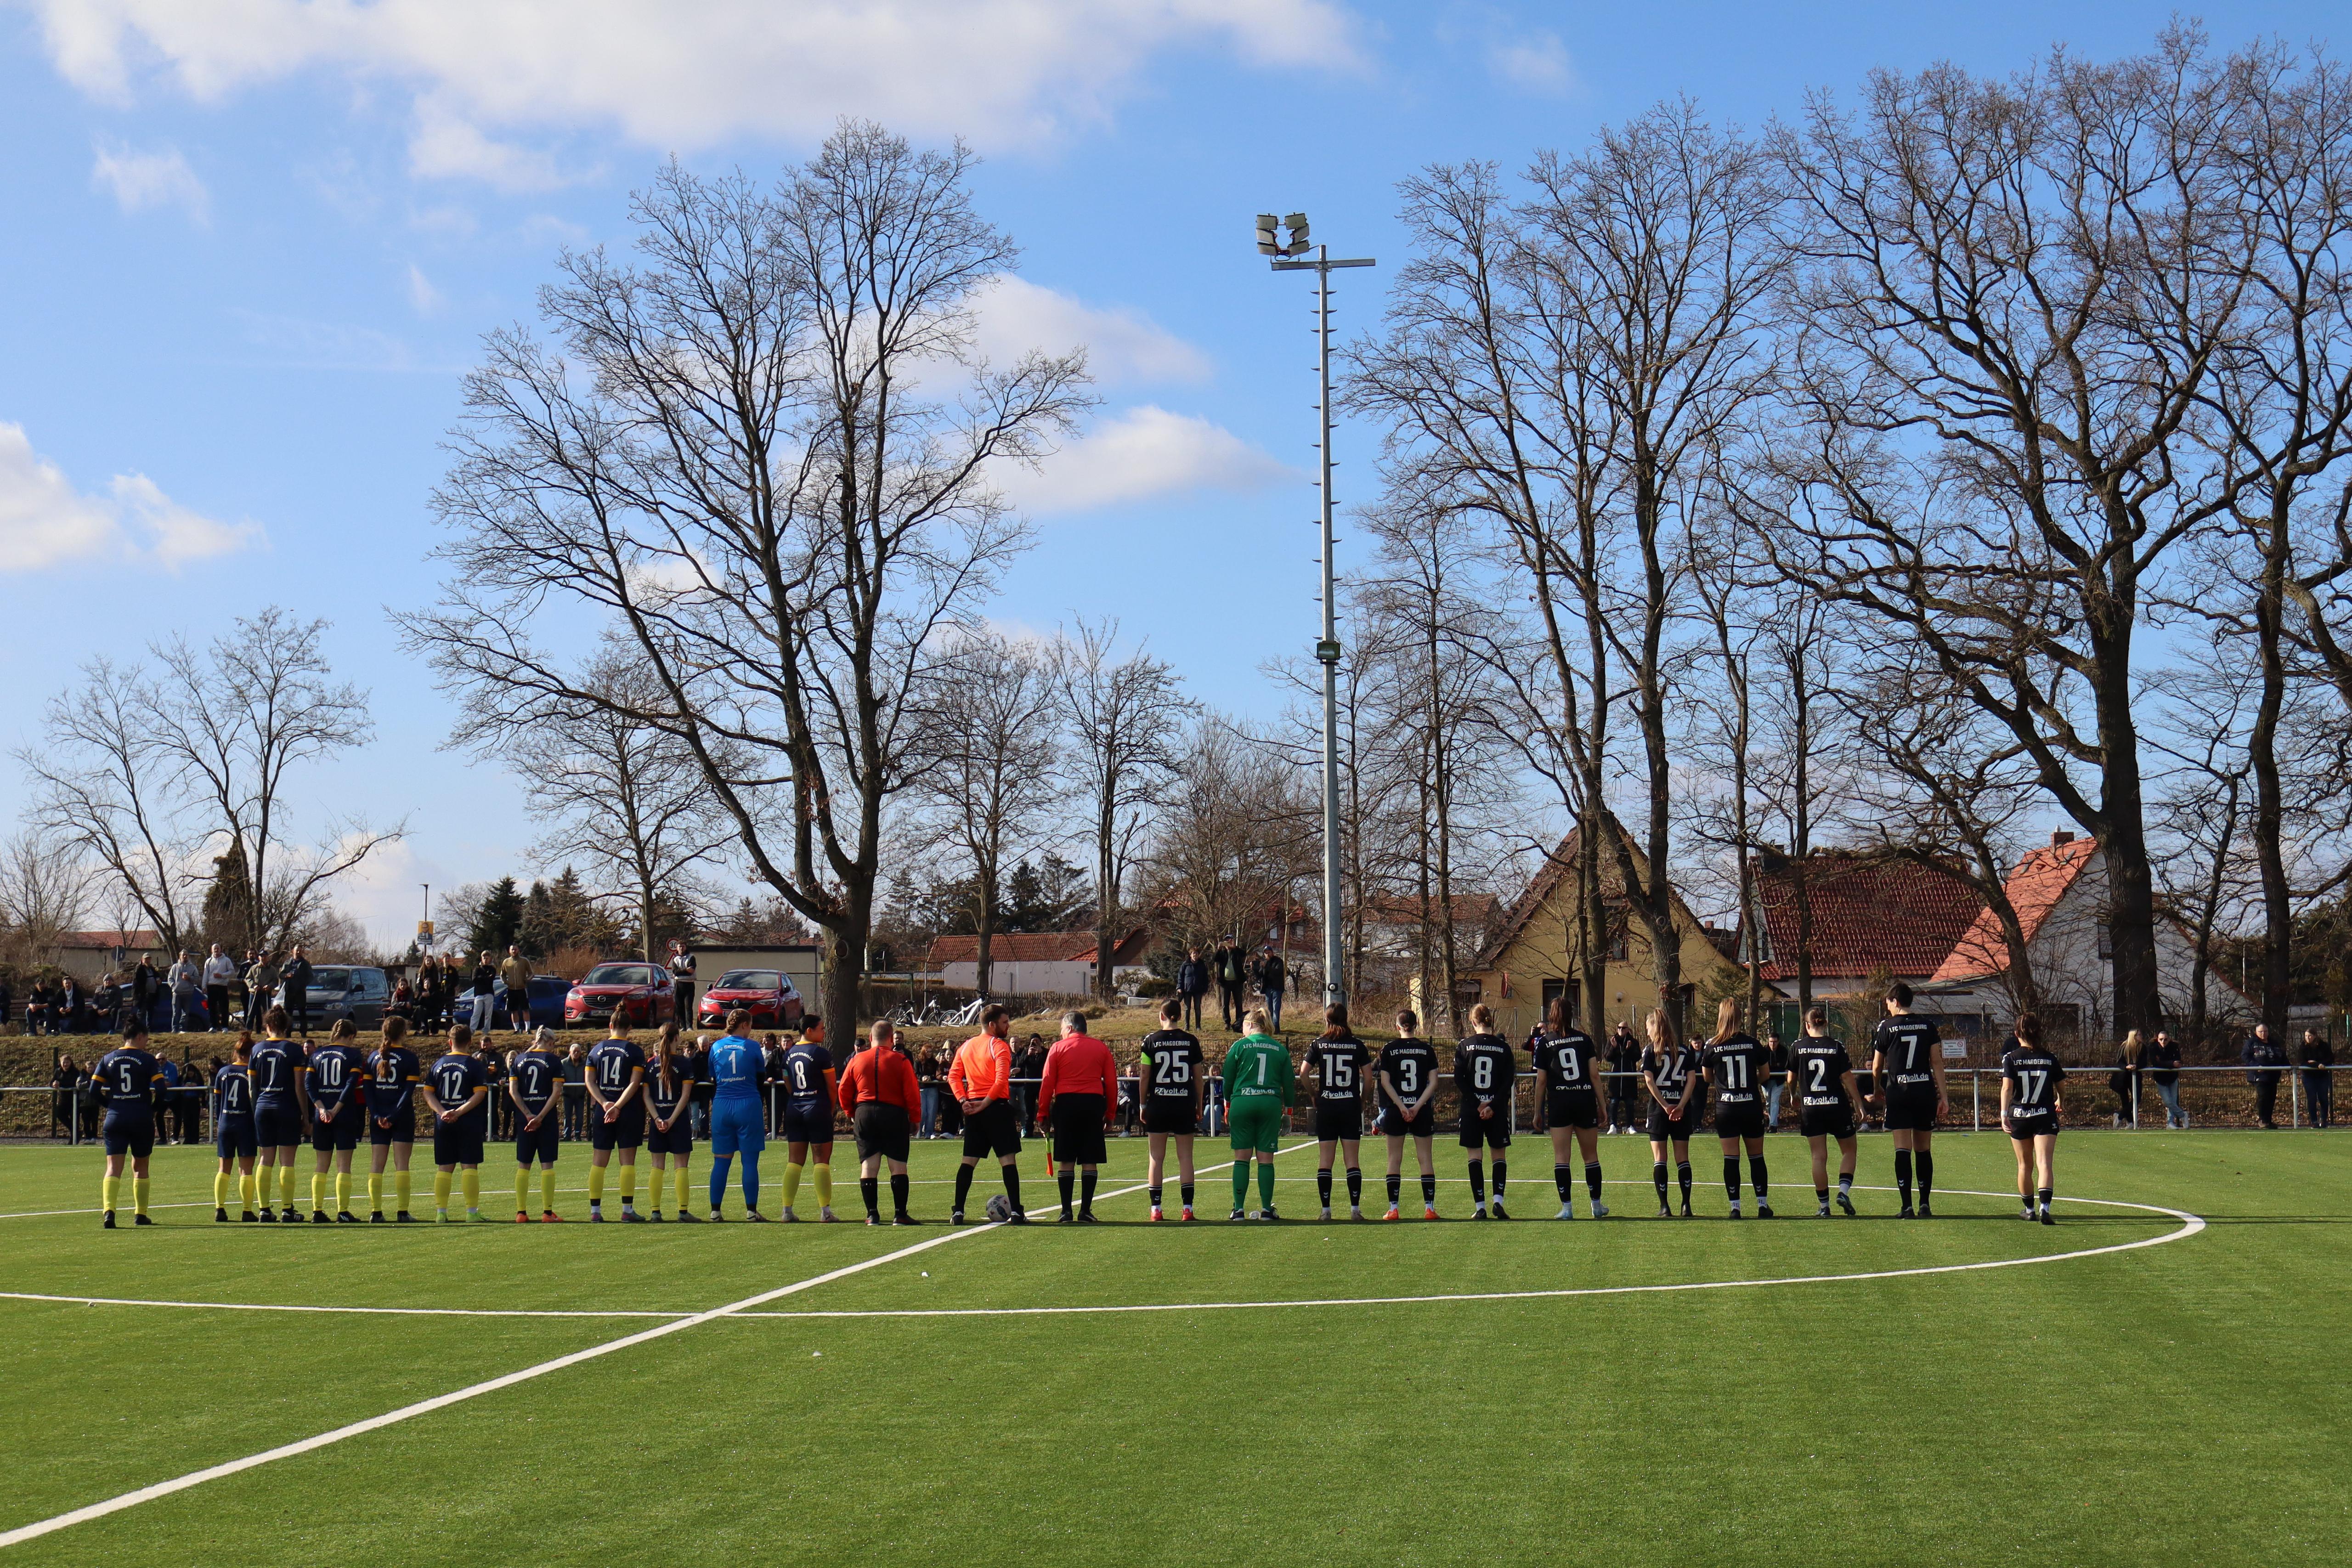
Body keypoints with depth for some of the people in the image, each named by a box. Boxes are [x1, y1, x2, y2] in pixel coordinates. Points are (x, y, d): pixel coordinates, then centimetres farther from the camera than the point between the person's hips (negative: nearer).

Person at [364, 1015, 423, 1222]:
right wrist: (393, 1116, -13)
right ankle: (402, 1212, -4)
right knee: (401, 1165, -2)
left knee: (376, 1165, 5)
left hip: (378, 1118, 3)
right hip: (402, 1118, -3)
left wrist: (376, 1115, -4)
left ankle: (376, 1212, 2)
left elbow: (368, 1088, 2)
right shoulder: (409, 1057, -4)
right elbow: (409, 1090, -12)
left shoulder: (375, 1056, 8)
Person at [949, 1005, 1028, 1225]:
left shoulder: (965, 1047, 13)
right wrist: (985, 1103, -13)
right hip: (997, 1107, -6)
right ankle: (1016, 1212, -8)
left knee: (969, 1161, 10)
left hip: (972, 1110, 6)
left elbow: (953, 1076, 9)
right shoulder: (1000, 1046, -8)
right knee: (1008, 1159, -4)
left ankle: (958, 1211, 6)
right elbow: (1001, 1080, -18)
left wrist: (963, 1101, 1)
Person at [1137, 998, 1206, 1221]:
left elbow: (1144, 1075, -2)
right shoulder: (1191, 1040, 2)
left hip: (1158, 1103, -1)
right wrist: (1199, 1106, 13)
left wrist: (1143, 1104, 6)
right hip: (1185, 1104, 1)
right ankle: (1187, 1207, 0)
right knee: (1185, 1157, 5)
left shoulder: (1151, 1040, -2)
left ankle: (1156, 1209, 2)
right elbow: (1199, 1077, 4)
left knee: (1156, 1158, 5)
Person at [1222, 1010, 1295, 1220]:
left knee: (1242, 1158, 3)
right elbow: (1289, 1082, 10)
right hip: (1271, 1103, 1)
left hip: (1242, 1102, -1)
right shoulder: (1280, 1049, 9)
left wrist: (1227, 1105, 15)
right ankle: (1267, 1209, 2)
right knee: (1266, 1159, 4)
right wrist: (1288, 1108, 18)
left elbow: (1227, 1079, 5)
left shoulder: (1239, 1046, 2)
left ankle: (1238, 1209, 1)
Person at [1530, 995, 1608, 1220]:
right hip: (1586, 1101, 2)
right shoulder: (1584, 1039, 5)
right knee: (1591, 1156, 11)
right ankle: (1597, 1206, 17)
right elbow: (1594, 1074, 2)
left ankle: (1567, 1208, -5)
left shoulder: (1544, 1043, 1)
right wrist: (1601, 1104, 8)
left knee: (1561, 1157, 1)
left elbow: (1541, 1081, 1)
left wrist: (1537, 1113, 7)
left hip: (1558, 1103, -2)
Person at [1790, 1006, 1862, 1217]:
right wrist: (1858, 1103, 3)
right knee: (1848, 1151, 14)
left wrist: (1794, 1097, 28)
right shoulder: (1836, 1046, -5)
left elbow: (1791, 1079, 8)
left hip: (1810, 1107, 1)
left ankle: (1824, 1206, 5)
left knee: (1819, 1156, 5)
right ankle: (1844, 1191, -5)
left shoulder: (1798, 1047, 0)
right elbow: (1847, 1078, -6)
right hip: (1837, 1106, -1)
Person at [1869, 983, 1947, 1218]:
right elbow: (1937, 1062, 2)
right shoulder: (1927, 1025, 5)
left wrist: (1878, 1091, 25)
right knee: (1924, 1151, 10)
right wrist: (1943, 1096, 4)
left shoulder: (1886, 1027, 0)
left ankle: (1907, 1205, -10)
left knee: (1903, 1150, -4)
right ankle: (1925, 1205, 10)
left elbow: (1876, 1068, 7)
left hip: (1898, 1093, -2)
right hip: (1925, 1092, 2)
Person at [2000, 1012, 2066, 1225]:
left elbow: (2007, 1088, -16)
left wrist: (2004, 1114, -21)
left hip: (2019, 1118, 0)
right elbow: (2061, 1087, 12)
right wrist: (2061, 1102, 34)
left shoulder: (2010, 1058, -4)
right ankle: (2044, 1207, -28)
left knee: (2025, 1165, 16)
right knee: (2045, 1164, -9)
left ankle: (2030, 1209, 28)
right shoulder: (2049, 1059, 2)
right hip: (2045, 1118, 0)